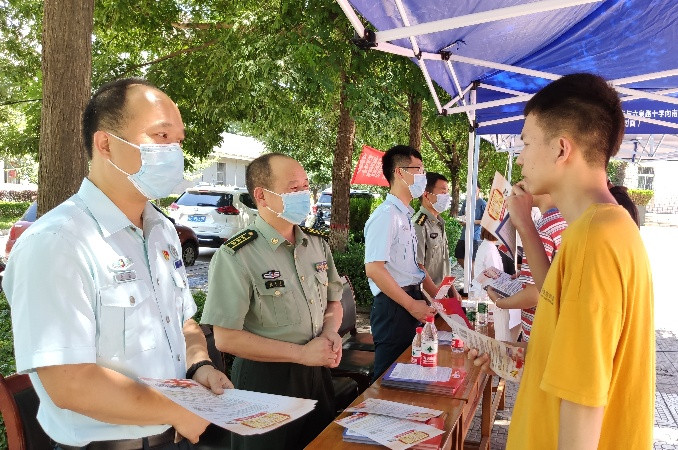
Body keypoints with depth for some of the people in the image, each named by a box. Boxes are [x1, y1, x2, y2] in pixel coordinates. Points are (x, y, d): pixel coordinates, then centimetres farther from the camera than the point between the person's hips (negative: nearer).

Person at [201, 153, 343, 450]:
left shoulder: (318, 242, 2)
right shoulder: (236, 257, -20)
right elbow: (226, 338, -20)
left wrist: (330, 332, -9)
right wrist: (301, 353, -19)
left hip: (317, 372, 7)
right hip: (265, 380, -6)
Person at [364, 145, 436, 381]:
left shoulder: (406, 215, 14)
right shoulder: (386, 215, -16)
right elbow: (373, 268, -23)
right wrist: (411, 304, -18)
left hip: (411, 301, 9)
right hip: (394, 306, -9)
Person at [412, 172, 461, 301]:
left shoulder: (439, 224, 14)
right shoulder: (419, 225, -17)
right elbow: (418, 267, -21)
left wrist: (452, 291, 14)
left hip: (442, 294, 8)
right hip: (427, 298, -8)